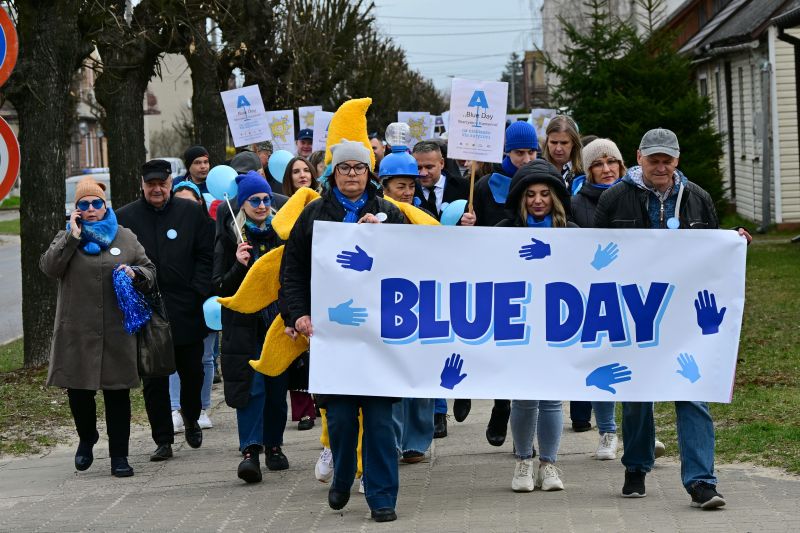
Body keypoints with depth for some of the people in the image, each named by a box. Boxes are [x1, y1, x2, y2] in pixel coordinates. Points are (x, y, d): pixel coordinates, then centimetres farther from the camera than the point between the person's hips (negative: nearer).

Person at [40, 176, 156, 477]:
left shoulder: (125, 238, 9)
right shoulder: (67, 239, 7)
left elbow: (149, 271, 14)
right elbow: (48, 267, -9)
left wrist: (135, 273, -8)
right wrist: (72, 237, -13)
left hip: (117, 332, 0)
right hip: (77, 333, 0)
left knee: (117, 393, 2)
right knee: (78, 391, 4)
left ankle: (119, 455, 10)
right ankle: (87, 439, 31)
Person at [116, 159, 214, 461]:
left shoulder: (192, 212, 4)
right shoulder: (125, 217, 4)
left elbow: (206, 256, 2)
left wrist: (199, 293, -8)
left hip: (186, 309, 0)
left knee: (192, 372, 9)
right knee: (153, 379, 2)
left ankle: (191, 420, 36)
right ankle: (163, 440, 9)